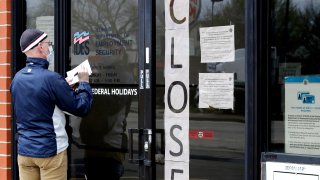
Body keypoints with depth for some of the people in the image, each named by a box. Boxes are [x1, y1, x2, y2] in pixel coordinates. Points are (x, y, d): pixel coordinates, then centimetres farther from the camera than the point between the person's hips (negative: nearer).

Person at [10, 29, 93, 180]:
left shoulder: (17, 78, 4)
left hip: (24, 150, 6)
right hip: (50, 150, -6)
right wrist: (84, 82, 4)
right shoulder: (51, 78, -18)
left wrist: (65, 87, 18)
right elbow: (82, 108, -12)